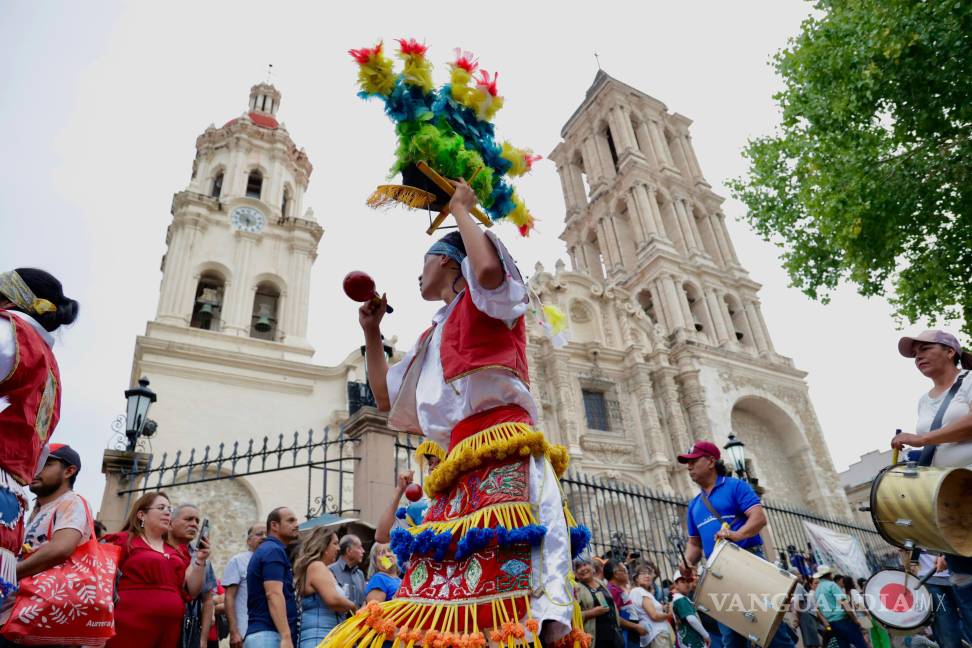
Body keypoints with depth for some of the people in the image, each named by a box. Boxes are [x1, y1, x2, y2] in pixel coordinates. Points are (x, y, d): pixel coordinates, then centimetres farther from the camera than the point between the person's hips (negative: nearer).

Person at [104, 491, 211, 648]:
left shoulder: (177, 552, 15)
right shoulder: (124, 541, 1)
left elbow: (191, 592, 12)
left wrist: (200, 561, -1)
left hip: (170, 630, 5)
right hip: (130, 628, -5)